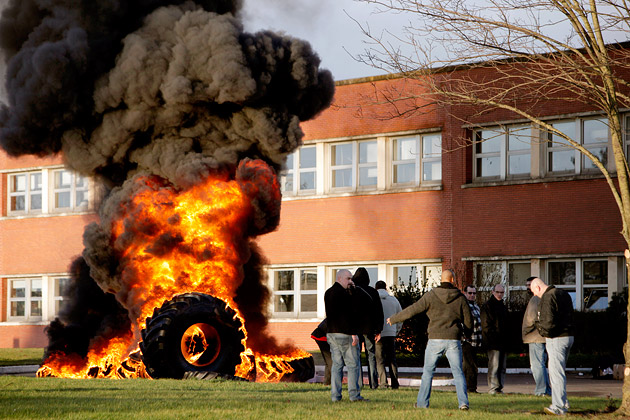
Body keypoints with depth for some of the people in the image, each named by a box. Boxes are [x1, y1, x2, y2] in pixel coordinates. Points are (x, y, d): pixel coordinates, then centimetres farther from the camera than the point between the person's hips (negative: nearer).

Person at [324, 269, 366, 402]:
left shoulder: (328, 293, 16)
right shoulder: (342, 293, -14)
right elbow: (348, 314, -19)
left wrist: (352, 290, 6)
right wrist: (354, 333, -18)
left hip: (331, 333, 9)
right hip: (344, 333, -9)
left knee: (337, 364, 9)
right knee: (353, 365, -2)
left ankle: (335, 395, 5)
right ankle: (354, 394, -4)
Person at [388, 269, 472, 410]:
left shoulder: (431, 295, -2)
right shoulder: (460, 297, 3)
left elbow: (413, 310, -2)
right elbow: (468, 319, 8)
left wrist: (394, 319, 9)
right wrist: (466, 332, 30)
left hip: (436, 339, -1)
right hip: (454, 340, 1)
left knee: (428, 371, 10)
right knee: (458, 372, 5)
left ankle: (422, 402, 10)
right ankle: (463, 402, -6)